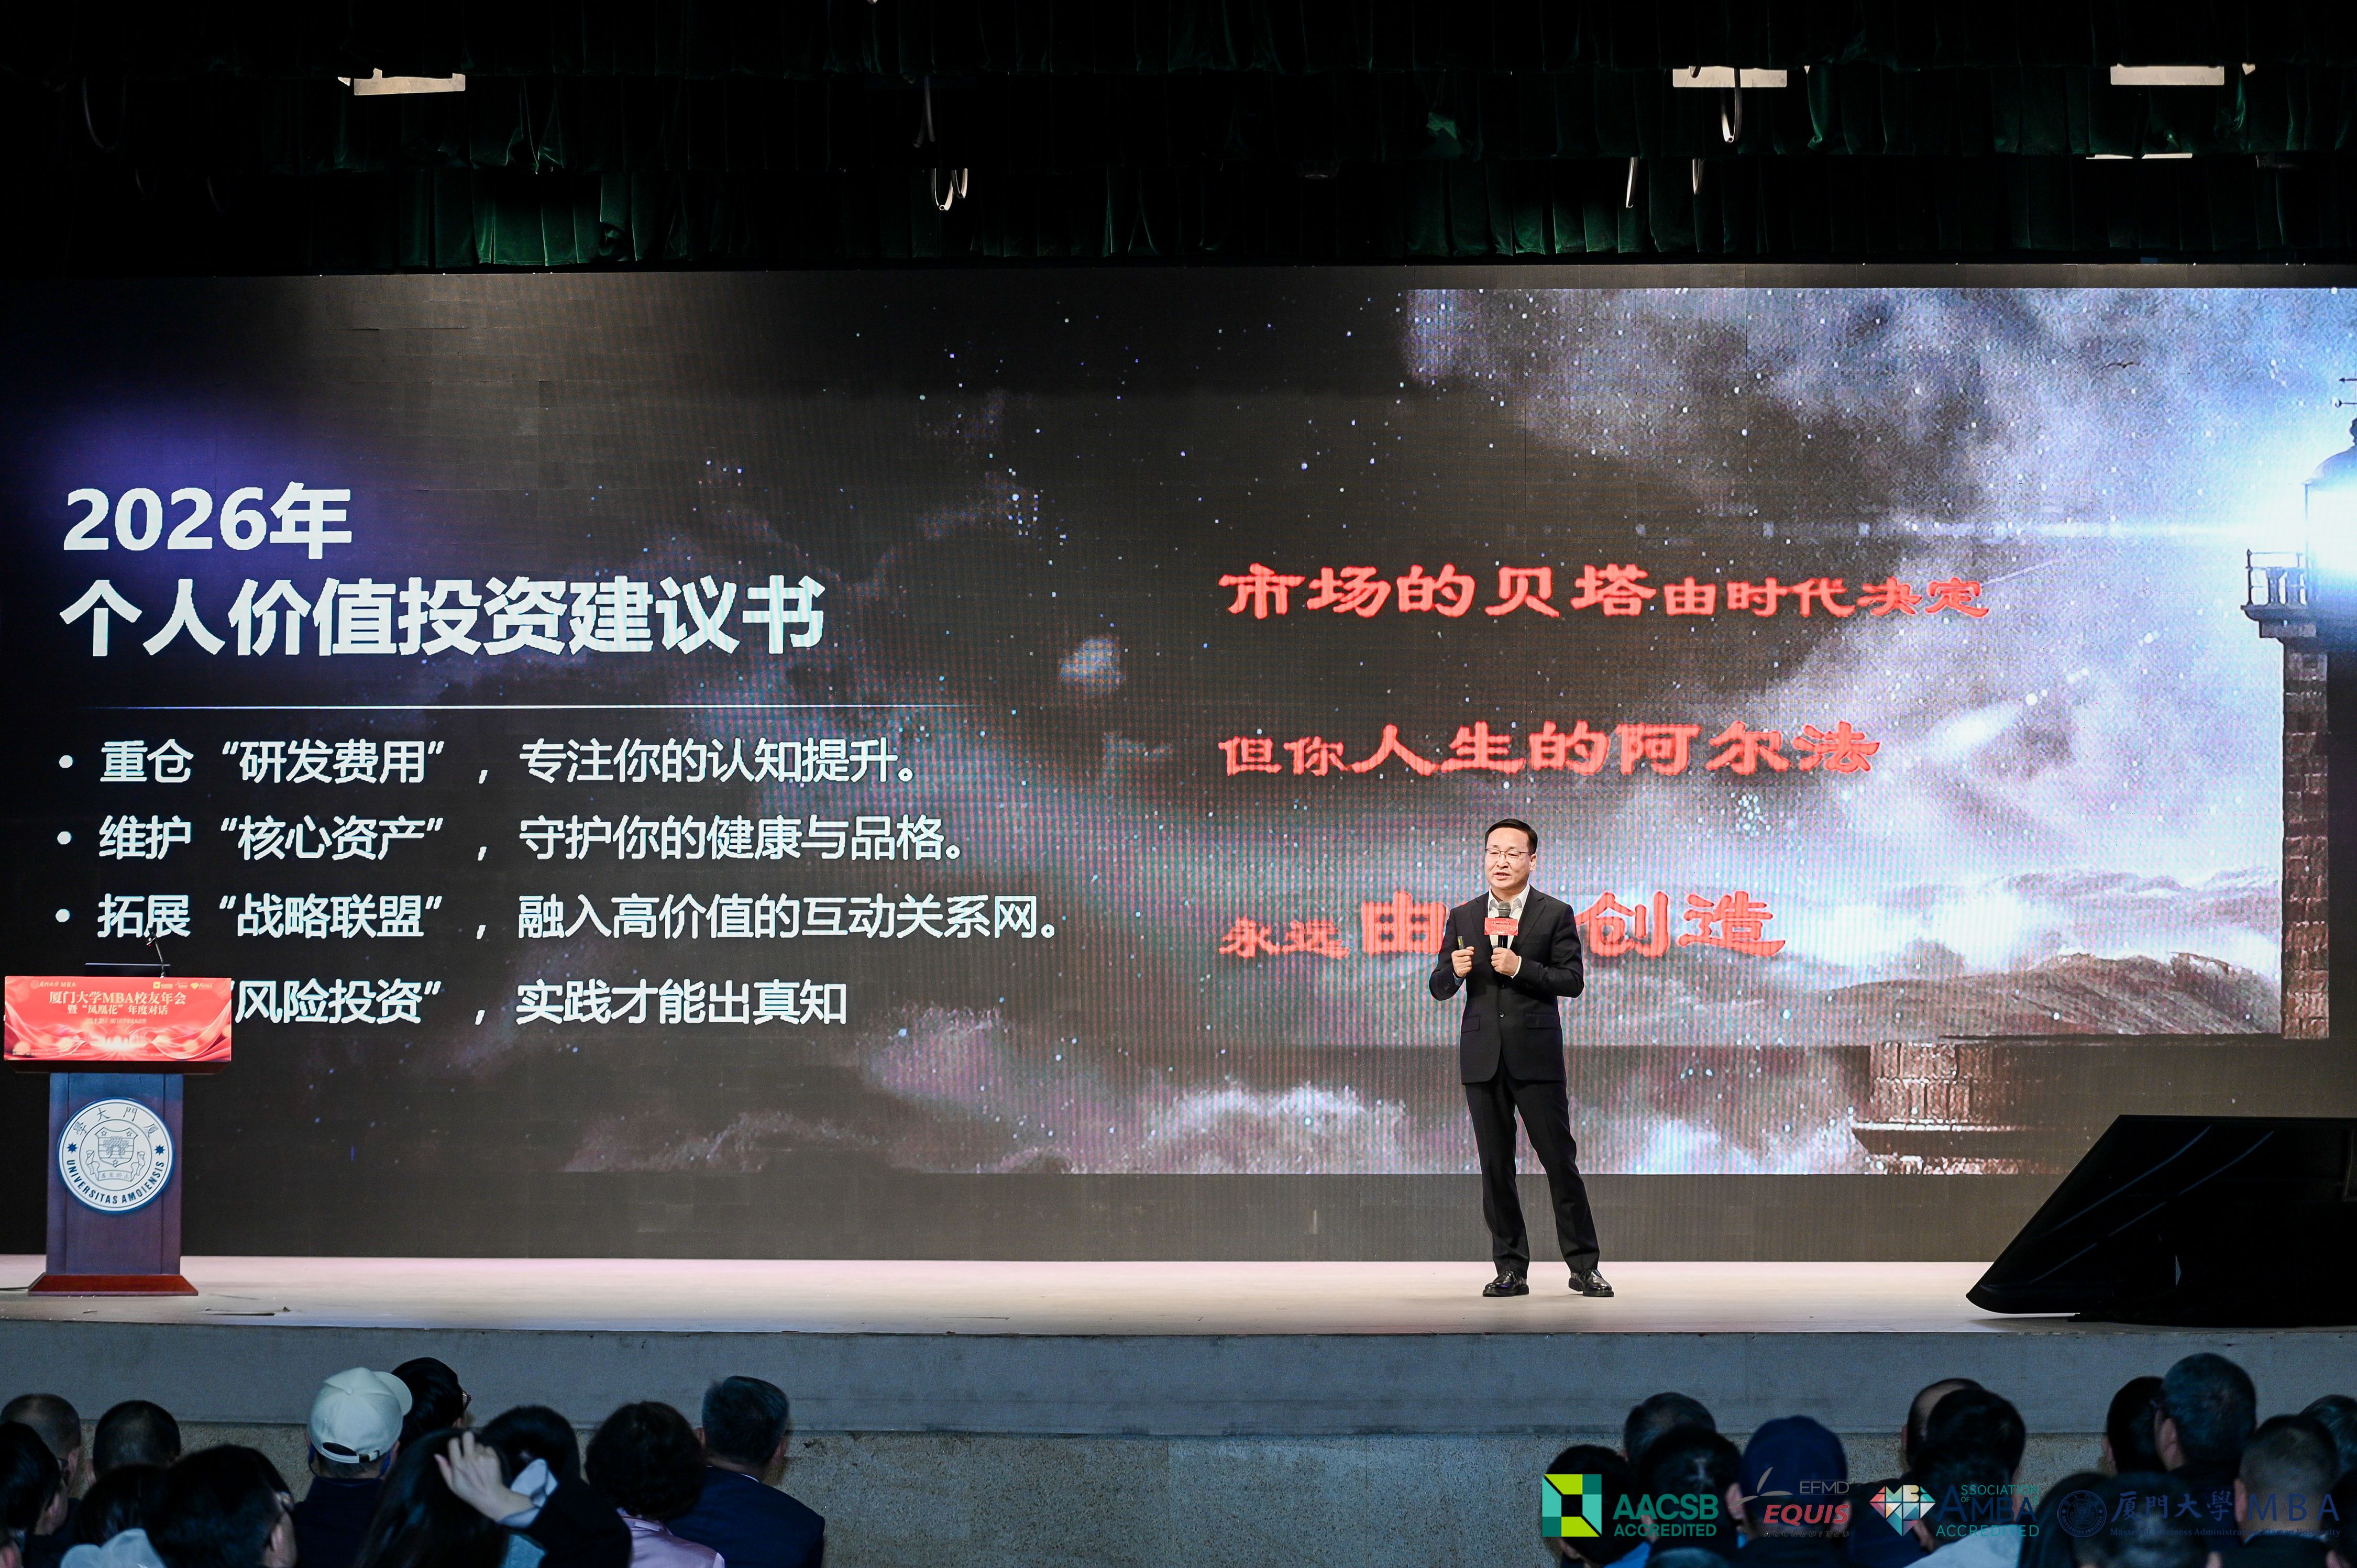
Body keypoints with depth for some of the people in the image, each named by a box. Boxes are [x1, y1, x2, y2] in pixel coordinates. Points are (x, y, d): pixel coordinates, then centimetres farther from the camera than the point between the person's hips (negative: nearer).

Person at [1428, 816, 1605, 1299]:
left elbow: (1572, 981, -4)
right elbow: (1439, 988, 10)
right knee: (1496, 1167, 4)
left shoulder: (1556, 915, 3)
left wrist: (1520, 967, -16)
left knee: (1560, 1160, -4)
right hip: (1482, 1056, 3)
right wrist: (1456, 971, -12)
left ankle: (1584, 1266, 3)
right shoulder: (1462, 918, 12)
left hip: (1536, 1056, -3)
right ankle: (1511, 1269, 9)